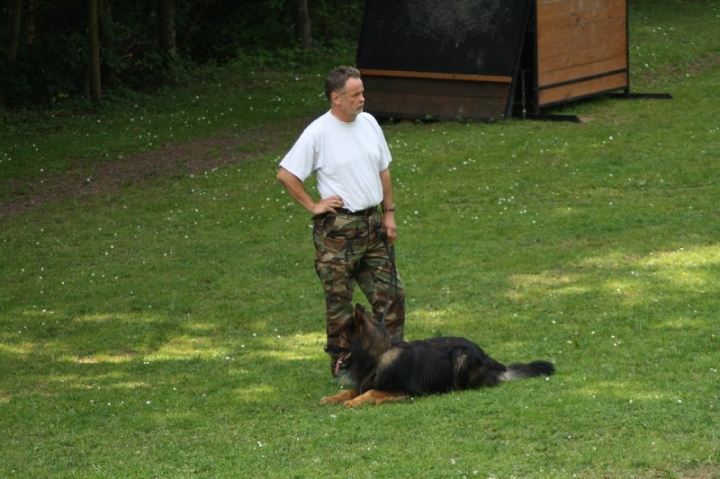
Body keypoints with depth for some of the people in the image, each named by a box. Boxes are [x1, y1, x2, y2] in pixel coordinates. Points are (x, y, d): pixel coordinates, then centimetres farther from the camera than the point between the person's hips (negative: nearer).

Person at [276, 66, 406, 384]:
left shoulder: (368, 123, 7)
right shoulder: (318, 133, -12)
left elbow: (383, 170, 16)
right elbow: (286, 174, -11)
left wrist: (389, 213, 12)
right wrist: (313, 206, -10)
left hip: (373, 224, 6)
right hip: (338, 229, -6)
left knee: (391, 294, 7)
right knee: (340, 301, 2)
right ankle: (341, 364, 12)